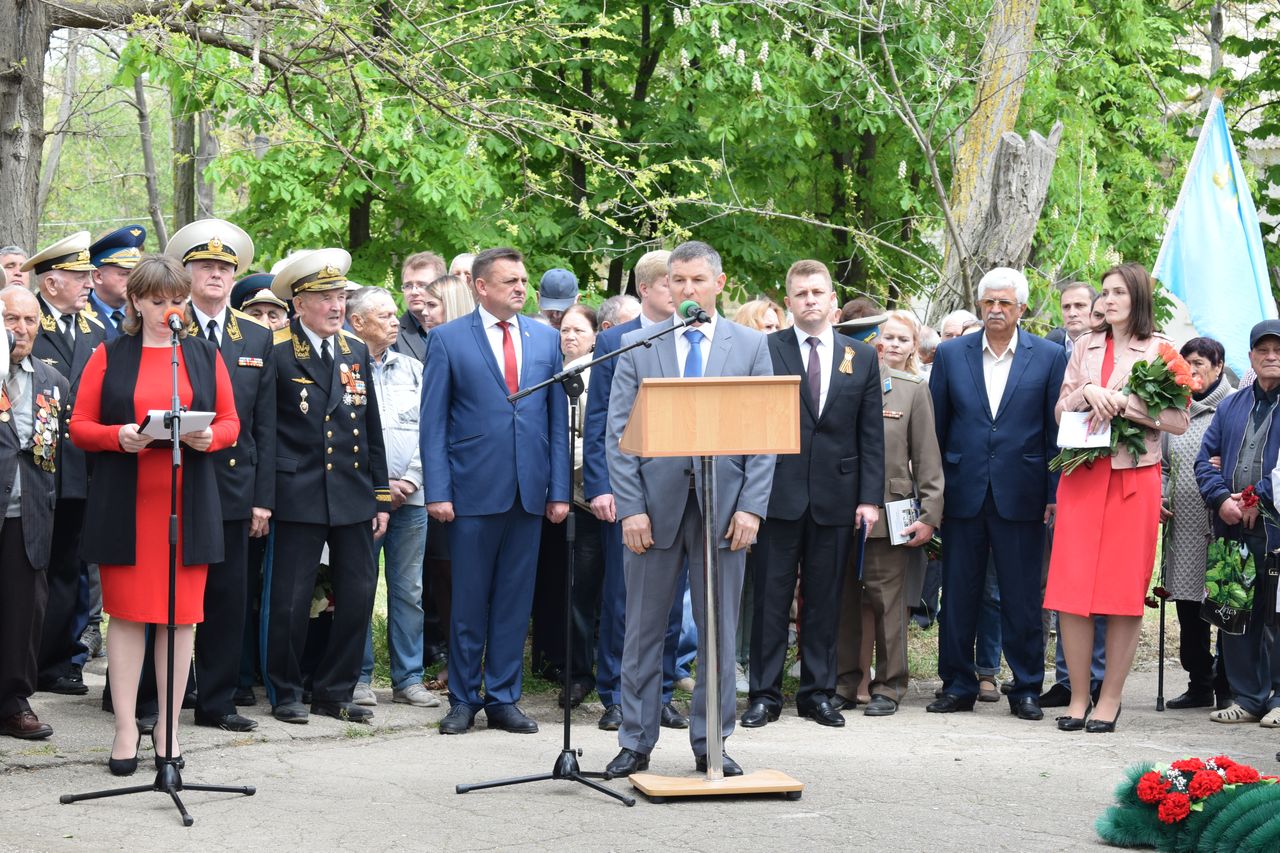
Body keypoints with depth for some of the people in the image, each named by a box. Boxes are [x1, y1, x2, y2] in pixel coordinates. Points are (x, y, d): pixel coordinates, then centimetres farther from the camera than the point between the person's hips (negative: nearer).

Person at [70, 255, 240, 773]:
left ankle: (169, 725, 10)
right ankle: (126, 728, 5)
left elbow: (230, 422, 11)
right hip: (124, 503, -1)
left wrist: (210, 437, -11)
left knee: (182, 614, 2)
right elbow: (80, 427, 3)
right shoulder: (109, 356, 6)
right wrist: (118, 436, -16)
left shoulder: (206, 355, 12)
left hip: (189, 504, 1)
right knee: (126, 612, 0)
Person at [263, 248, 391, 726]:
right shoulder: (276, 353, -5)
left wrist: (380, 495, 13)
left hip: (354, 496, 5)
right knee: (290, 600, -1)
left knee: (358, 596, 6)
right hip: (299, 497, -5)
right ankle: (285, 693, 14)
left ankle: (334, 692, 18)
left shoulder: (356, 351, 12)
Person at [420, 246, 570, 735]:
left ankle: (503, 699, 15)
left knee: (515, 600, 7)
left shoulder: (546, 340, 11)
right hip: (474, 491, -3)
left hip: (529, 492, 3)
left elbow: (558, 420, 10)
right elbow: (433, 423, -1)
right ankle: (463, 700, 15)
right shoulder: (447, 340, 1)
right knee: (468, 600, 4)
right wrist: (437, 492, -9)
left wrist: (559, 490, 4)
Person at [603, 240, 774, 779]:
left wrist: (752, 507, -8)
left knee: (719, 632, 6)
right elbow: (618, 432, 1)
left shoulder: (751, 346, 6)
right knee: (643, 631, 6)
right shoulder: (637, 346, 5)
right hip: (656, 503, 0)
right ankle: (635, 744, 14)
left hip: (724, 505, 0)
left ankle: (711, 745, 15)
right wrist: (630, 507, -8)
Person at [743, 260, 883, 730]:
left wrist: (870, 497, 0)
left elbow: (871, 433, 8)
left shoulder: (862, 357, 9)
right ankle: (764, 694, 9)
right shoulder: (764, 350, 2)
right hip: (779, 492, -2)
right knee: (771, 597, 2)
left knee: (825, 599, 7)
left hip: (835, 496, 2)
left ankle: (818, 692, 16)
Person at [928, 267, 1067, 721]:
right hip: (963, 491, 2)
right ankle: (957, 685, 16)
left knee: (1023, 598, 3)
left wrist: (1055, 493, -2)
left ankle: (1026, 689, 12)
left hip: (1020, 493, -2)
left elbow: (1056, 429, 3)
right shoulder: (950, 354, 6)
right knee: (958, 594, 6)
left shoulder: (1049, 357, 2)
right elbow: (936, 425, 8)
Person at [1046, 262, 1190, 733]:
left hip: (1134, 478, -3)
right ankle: (1078, 696, 6)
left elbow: (1178, 421, -4)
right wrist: (1088, 392, -8)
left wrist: (1125, 402, -13)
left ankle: (1110, 698, 6)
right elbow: (1061, 410, 11)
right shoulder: (1086, 347, 14)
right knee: (1071, 589, -2)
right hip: (1083, 476, 3)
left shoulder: (1160, 350, 2)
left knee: (1125, 590, -1)